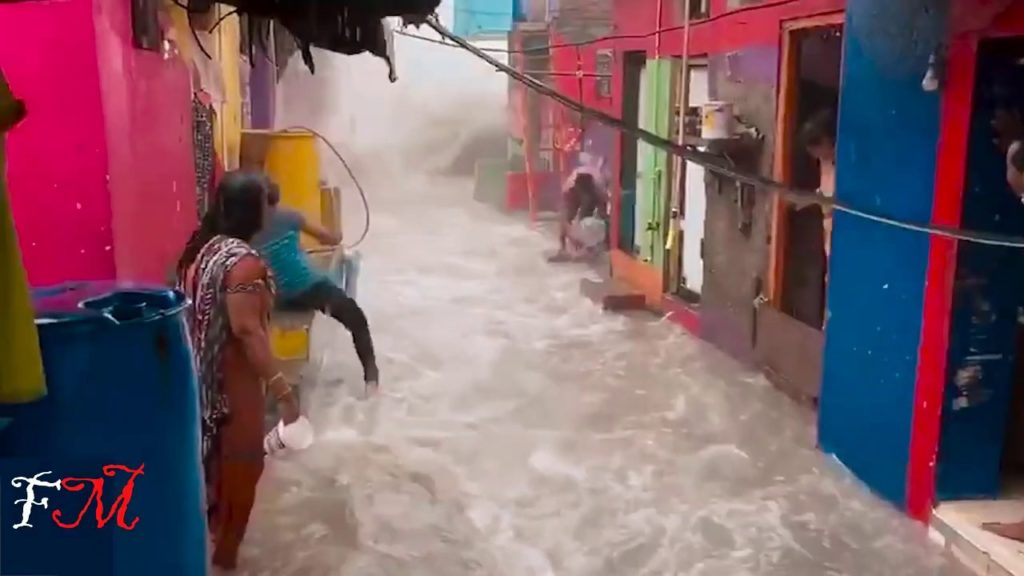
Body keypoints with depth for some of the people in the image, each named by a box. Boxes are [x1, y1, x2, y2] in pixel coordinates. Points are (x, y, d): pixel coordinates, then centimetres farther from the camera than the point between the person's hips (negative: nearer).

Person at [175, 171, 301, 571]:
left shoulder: (200, 247, 4)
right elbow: (247, 331, -27)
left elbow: (195, 313, 12)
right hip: (233, 378, -9)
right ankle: (226, 556, 20)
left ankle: (216, 526, 44)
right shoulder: (243, 261, -24)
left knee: (216, 455, 25)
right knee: (242, 466, 7)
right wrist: (282, 389, -24)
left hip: (201, 373, 9)